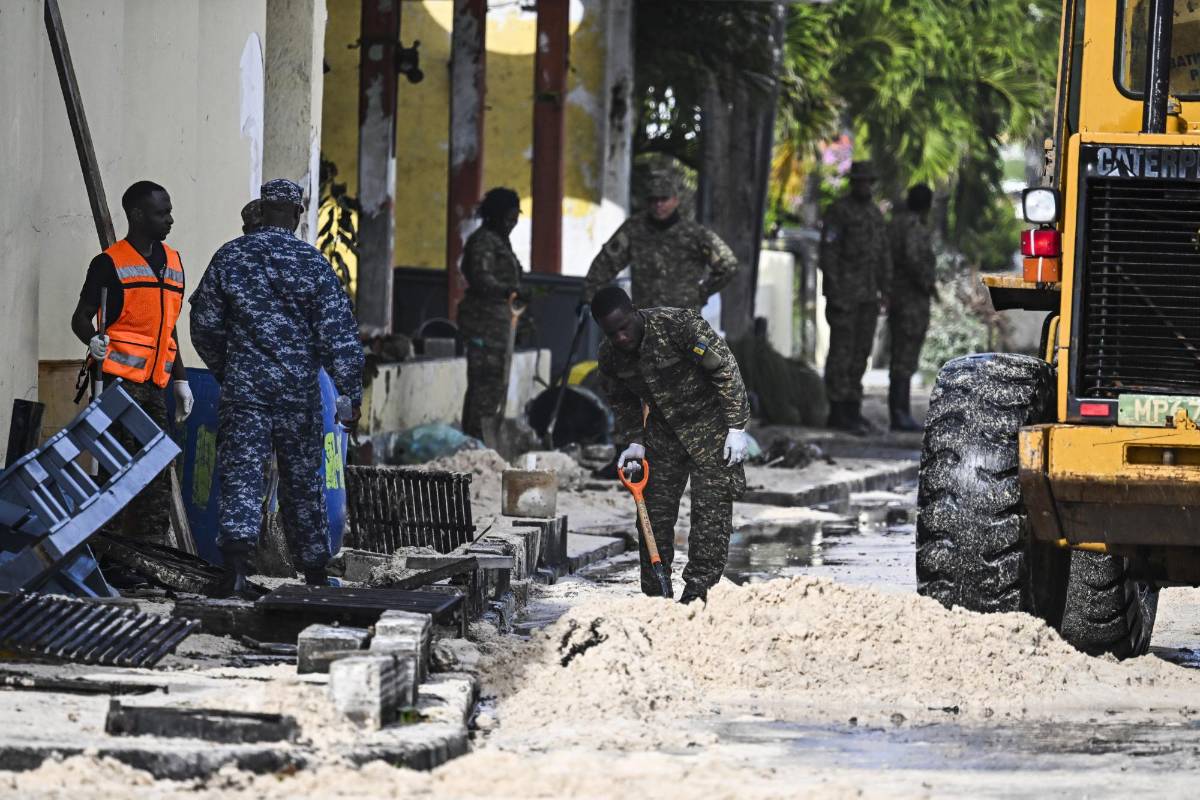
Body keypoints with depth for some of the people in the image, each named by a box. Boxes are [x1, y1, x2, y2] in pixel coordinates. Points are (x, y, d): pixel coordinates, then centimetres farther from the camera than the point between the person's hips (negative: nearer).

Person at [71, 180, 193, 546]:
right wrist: (93, 338, -27)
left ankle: (152, 547, 7)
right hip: (119, 379, -7)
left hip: (154, 384, 7)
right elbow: (81, 317, -4)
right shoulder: (110, 263, -4)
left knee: (158, 474, 4)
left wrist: (180, 379, 23)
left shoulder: (172, 262, 18)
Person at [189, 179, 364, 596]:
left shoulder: (229, 257, 3)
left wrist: (224, 369, 25)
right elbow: (339, 331, -6)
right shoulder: (311, 262, -3)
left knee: (241, 473, -5)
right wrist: (350, 391, -1)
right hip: (299, 389, 0)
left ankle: (236, 558, -28)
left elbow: (205, 323, 9)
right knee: (302, 478, 12)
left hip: (243, 386, 0)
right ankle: (315, 570, 23)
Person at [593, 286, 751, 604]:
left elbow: (725, 369, -20)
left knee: (711, 509, -11)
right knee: (655, 511, 3)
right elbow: (622, 402, 11)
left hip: (709, 423, -5)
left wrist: (736, 428, -21)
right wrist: (634, 442, -2)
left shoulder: (680, 325, -26)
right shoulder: (610, 356, -8)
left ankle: (697, 592, -11)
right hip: (662, 430, 5)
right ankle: (653, 596, 10)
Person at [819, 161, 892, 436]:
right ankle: (837, 411, -5)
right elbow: (828, 253, -13)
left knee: (861, 352, 8)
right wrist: (834, 292, -18)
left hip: (868, 296, 7)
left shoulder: (875, 214, 14)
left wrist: (886, 289, 10)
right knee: (842, 351, -6)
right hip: (844, 292, -7)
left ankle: (852, 409, 12)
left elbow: (883, 254, 17)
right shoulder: (838, 212, -8)